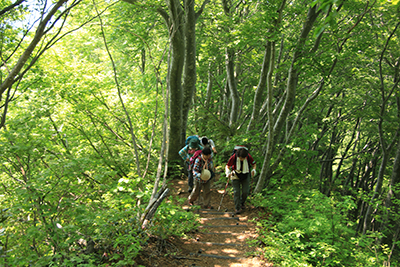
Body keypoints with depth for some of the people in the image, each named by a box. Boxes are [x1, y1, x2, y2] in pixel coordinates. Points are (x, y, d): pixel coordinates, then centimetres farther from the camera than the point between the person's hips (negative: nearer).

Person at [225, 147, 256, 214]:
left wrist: (253, 170, -26)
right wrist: (228, 173, -36)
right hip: (236, 176, -1)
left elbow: (254, 164, -4)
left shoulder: (249, 157, -23)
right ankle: (237, 208, -2)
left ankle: (242, 203, 25)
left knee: (245, 192, -3)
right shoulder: (233, 157, -27)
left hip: (245, 176, 2)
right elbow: (227, 166, -15)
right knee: (237, 192, -10)